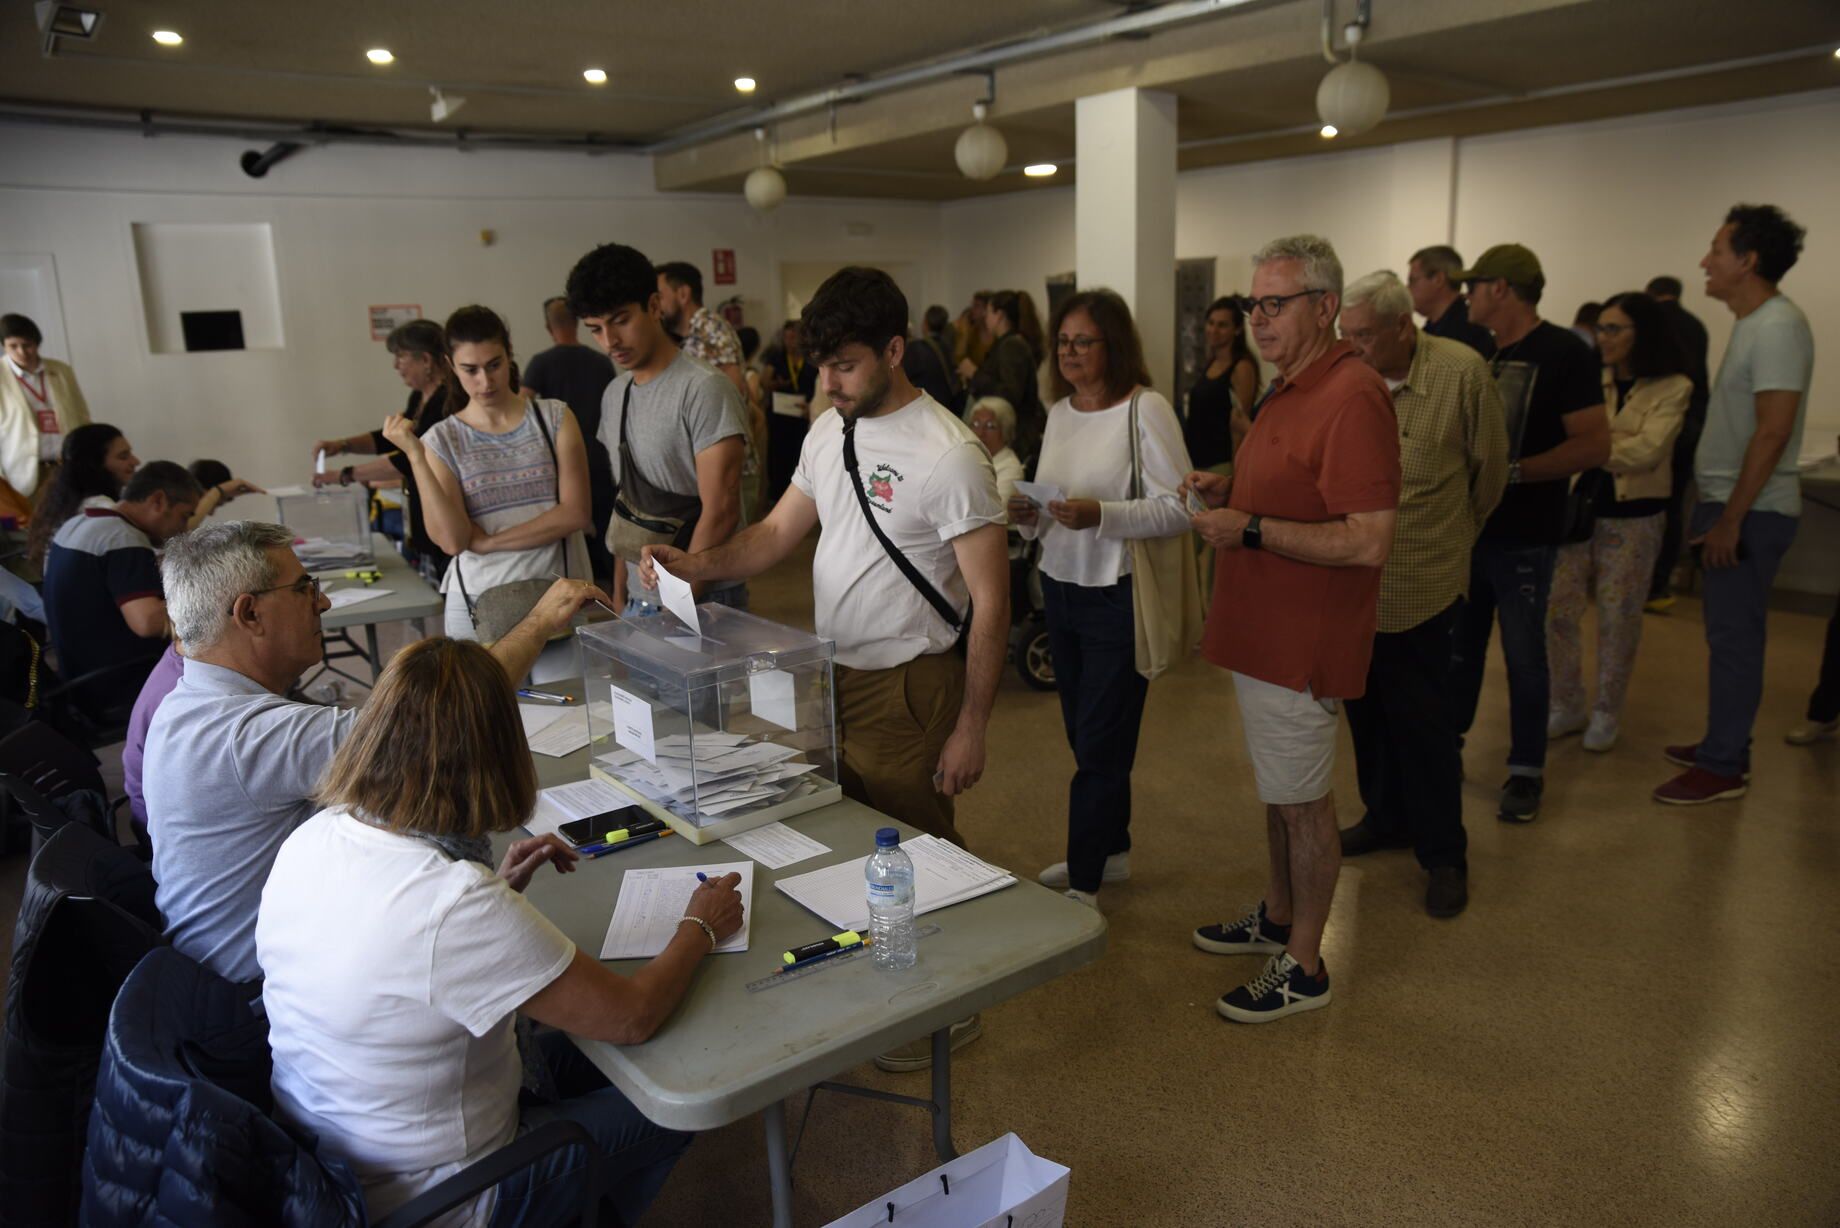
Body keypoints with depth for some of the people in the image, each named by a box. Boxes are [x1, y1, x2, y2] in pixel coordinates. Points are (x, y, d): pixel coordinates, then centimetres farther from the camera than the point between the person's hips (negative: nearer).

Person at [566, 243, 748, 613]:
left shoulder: (704, 389, -14)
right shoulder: (614, 395, 10)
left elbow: (720, 511, -17)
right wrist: (619, 596, 13)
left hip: (703, 601, -7)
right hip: (639, 600, 7)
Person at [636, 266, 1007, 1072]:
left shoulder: (948, 455, -19)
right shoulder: (829, 431, 5)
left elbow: (990, 601, -17)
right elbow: (778, 533, 11)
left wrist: (970, 727, -17)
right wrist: (696, 566, -7)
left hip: (906, 687, -7)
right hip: (832, 674, 8)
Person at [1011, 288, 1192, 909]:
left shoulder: (1145, 410, -13)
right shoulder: (1059, 412, 10)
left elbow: (1178, 509, -17)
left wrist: (1101, 515, -28)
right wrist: (1031, 516, -5)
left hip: (1118, 597, -7)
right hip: (1061, 588, 7)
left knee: (1100, 745, 0)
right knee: (1085, 735, 16)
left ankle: (1085, 883, 13)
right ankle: (1110, 850, 34)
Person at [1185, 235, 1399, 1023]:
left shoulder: (1351, 397, -20)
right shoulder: (1289, 388, 13)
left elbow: (1368, 542, -27)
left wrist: (1250, 528, -24)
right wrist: (1229, 494, 6)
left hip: (1302, 642, -10)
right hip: (1262, 633, 10)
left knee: (1303, 803, 3)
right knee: (1279, 792, 21)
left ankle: (1304, 967, 19)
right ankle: (1278, 918, 38)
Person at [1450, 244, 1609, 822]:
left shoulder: (1564, 352, -10)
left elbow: (1594, 446, -17)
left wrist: (1512, 472, -23)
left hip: (1522, 536, -6)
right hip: (1466, 525, 7)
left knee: (1523, 654, 2)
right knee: (1457, 644, 14)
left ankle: (1526, 771, 14)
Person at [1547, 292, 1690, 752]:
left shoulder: (1673, 387, -7)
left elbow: (1646, 451, -19)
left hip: (1632, 516, -3)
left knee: (1618, 618, 6)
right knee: (1560, 609, 5)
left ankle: (1606, 713, 21)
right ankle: (1567, 705, 21)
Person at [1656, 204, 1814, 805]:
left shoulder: (1777, 326, -16)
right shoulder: (1752, 323, 13)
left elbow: (1773, 431, -21)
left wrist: (1732, 518, -21)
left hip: (1752, 512, -9)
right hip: (1730, 505, 9)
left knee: (1733, 637, -3)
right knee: (1729, 635, 15)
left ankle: (1723, 767, 5)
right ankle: (1724, 744, 26)